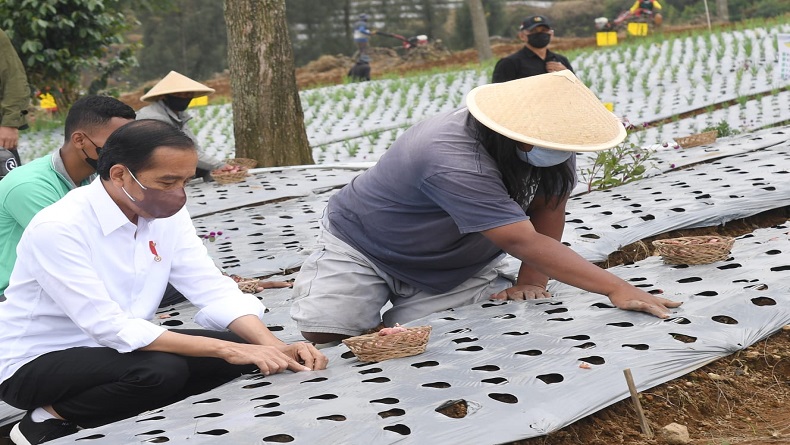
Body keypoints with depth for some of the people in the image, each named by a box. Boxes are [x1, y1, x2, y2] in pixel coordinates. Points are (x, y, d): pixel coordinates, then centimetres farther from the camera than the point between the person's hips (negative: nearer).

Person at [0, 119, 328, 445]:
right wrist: (225, 349, -32)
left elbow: (214, 291, -5)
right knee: (162, 370, -32)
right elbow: (109, 327, -30)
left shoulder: (167, 213, -5)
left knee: (243, 350, -10)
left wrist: (274, 347, -24)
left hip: (115, 349, 7)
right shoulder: (57, 229, -26)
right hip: (35, 365, -7)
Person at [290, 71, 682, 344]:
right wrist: (617, 289, -46)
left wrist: (532, 281, -20)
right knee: (326, 333, -23)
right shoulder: (455, 160, -41)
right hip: (360, 247, -6)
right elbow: (523, 241, -44)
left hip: (453, 266, 6)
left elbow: (549, 207, -8)